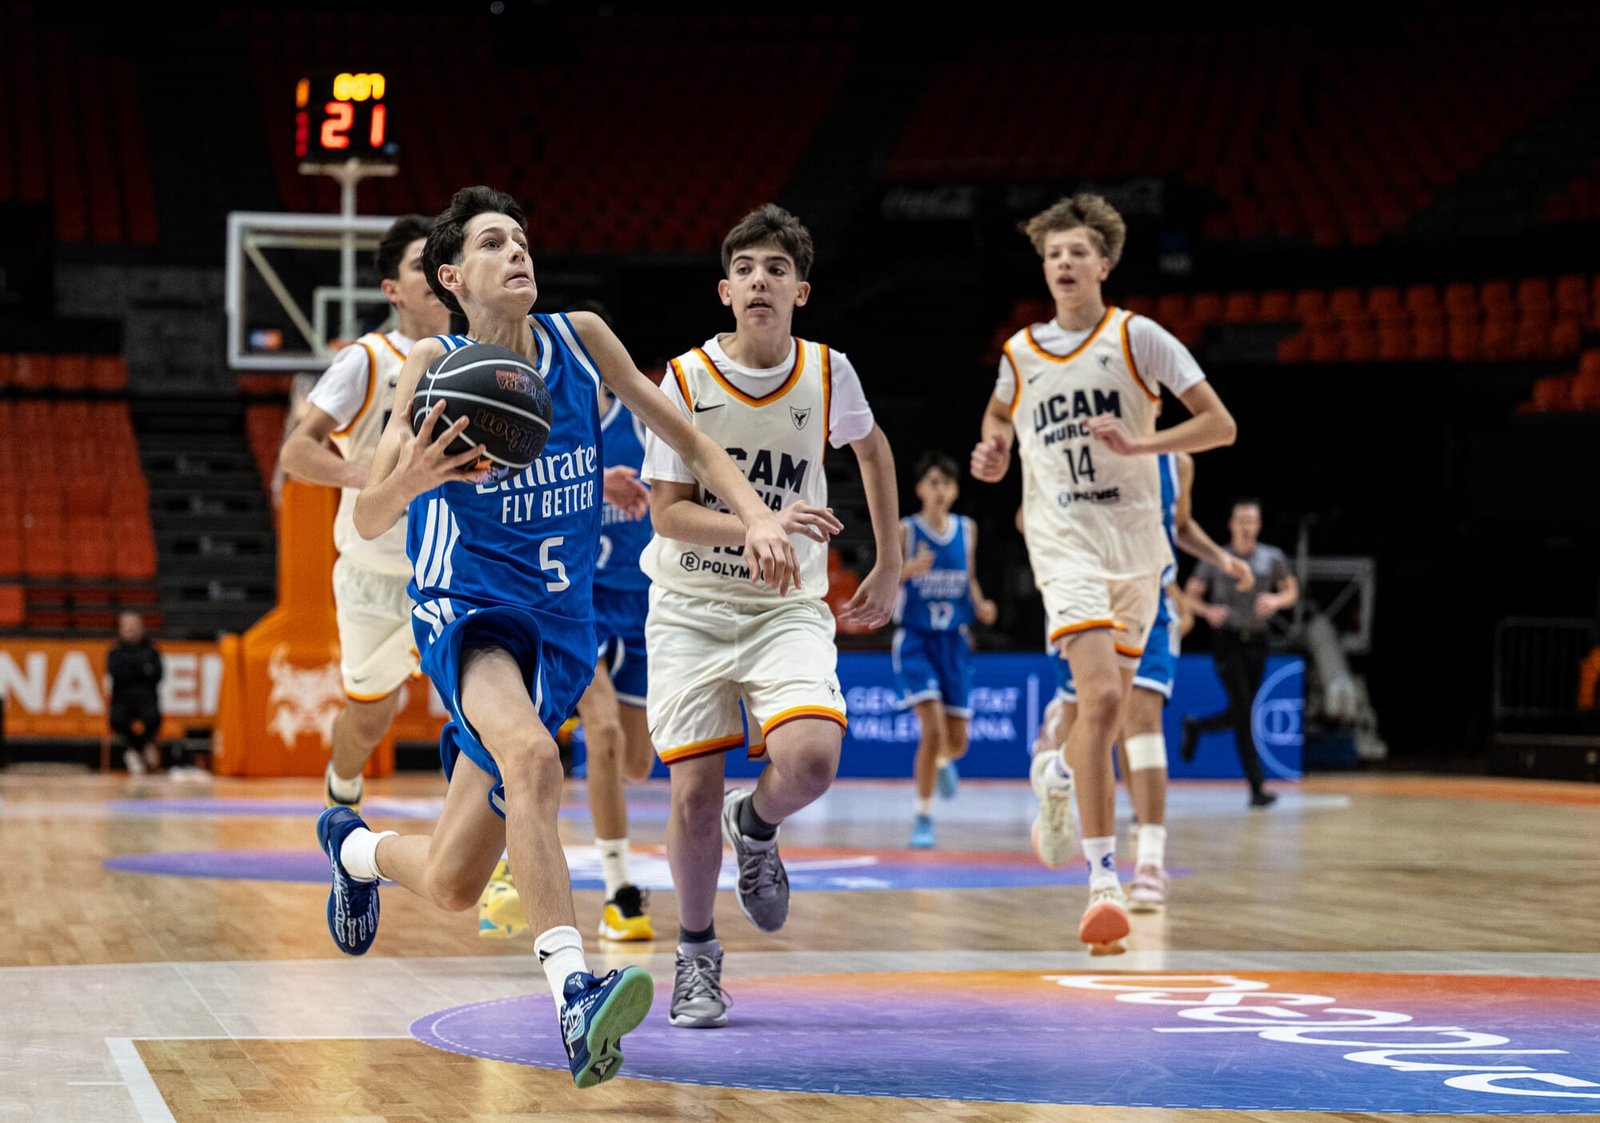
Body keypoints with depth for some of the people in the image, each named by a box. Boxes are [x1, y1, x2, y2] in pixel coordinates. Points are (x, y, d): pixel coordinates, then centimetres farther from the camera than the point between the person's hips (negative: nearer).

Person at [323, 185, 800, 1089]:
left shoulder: (580, 339, 1)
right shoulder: (438, 364, -8)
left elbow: (683, 436, 9)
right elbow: (368, 521, -11)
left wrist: (758, 516, -7)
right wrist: (411, 477, -34)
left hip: (559, 627, 4)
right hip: (466, 609, -4)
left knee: (453, 886, 7)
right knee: (533, 756, -39)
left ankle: (355, 847, 42)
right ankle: (574, 992, -44)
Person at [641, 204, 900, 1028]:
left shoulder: (828, 373, -4)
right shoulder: (687, 379, -10)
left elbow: (872, 447, 17)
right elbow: (668, 513, -11)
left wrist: (888, 566, 18)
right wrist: (766, 523, -27)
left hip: (788, 606, 1)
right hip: (690, 606, -1)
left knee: (810, 759, -25)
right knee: (694, 794, -6)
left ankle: (754, 827, 12)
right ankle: (696, 953, 19)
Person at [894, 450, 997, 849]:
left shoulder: (967, 530, 4)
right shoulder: (905, 530, -7)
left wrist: (980, 606, -4)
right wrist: (910, 569, -25)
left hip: (954, 641, 4)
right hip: (916, 640, -4)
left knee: (957, 742, 6)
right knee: (932, 729, -19)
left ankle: (942, 762, 46)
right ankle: (923, 817, -5)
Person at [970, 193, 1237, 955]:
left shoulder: (1136, 338, -3)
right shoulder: (1020, 354, 5)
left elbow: (1220, 425, -6)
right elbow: (1000, 413, 28)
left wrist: (1136, 444, -19)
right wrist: (993, 452, 6)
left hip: (1137, 542, 2)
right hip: (1066, 542, -1)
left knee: (1109, 707, 13)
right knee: (1101, 698, -21)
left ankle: (1054, 776, 48)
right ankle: (1103, 878, -22)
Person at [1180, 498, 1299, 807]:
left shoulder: (1273, 558, 4)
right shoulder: (1215, 560, -1)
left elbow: (1291, 591, 12)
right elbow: (1190, 596, 5)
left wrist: (1276, 601, -11)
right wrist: (1208, 611, -17)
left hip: (1256, 641, 4)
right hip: (1227, 640, -4)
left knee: (1238, 715, 8)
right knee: (1243, 713, -12)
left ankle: (1194, 726, 39)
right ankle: (1258, 787, -11)